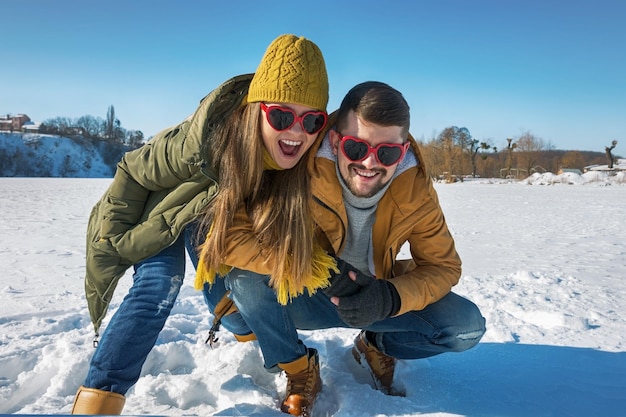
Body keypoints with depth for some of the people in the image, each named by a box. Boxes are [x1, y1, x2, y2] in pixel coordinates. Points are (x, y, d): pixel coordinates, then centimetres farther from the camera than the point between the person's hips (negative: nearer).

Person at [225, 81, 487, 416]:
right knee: (245, 274, -31)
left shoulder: (416, 193, -17)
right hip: (306, 299, -1)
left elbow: (442, 266, -10)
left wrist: (390, 297, -31)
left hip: (376, 301, 2)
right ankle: (300, 372, -5)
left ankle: (376, 348, 14)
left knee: (467, 327, -15)